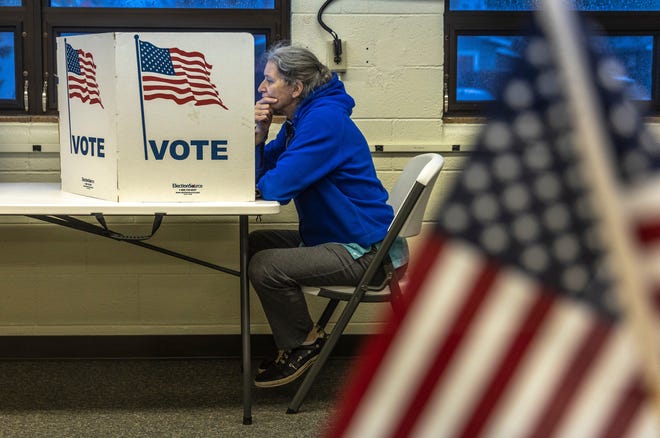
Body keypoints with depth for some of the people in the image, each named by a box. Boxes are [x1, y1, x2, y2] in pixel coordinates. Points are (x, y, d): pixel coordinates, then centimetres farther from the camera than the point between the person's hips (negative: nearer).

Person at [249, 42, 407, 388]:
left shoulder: (324, 122, -21)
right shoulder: (298, 120, 10)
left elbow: (275, 188, -26)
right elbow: (261, 173, 11)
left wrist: (260, 180, -3)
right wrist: (260, 133, -6)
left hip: (363, 251, -11)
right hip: (329, 236, 11)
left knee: (264, 266, -20)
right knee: (254, 244, 15)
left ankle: (302, 345, 4)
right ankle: (294, 339, 23)